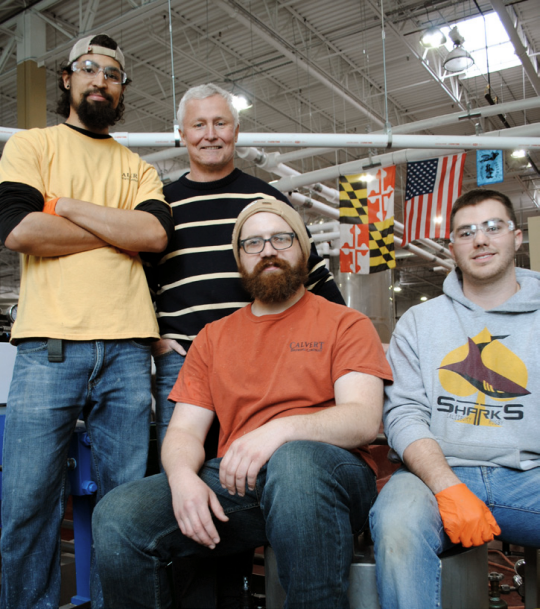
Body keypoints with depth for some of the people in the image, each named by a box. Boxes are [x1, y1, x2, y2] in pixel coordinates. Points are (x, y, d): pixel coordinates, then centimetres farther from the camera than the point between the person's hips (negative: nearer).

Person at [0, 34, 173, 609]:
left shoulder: (138, 167, 21)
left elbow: (156, 232, 0)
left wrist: (68, 204, -2)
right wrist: (118, 231, 1)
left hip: (127, 350, 3)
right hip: (48, 346, -2)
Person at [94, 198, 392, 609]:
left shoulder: (345, 324, 8)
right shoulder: (213, 337, 19)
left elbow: (364, 420, -6)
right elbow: (183, 431, 13)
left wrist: (282, 428, -24)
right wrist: (182, 476, -11)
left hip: (326, 474, -2)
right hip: (232, 481, 3)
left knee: (294, 461, -38)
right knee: (117, 516, -21)